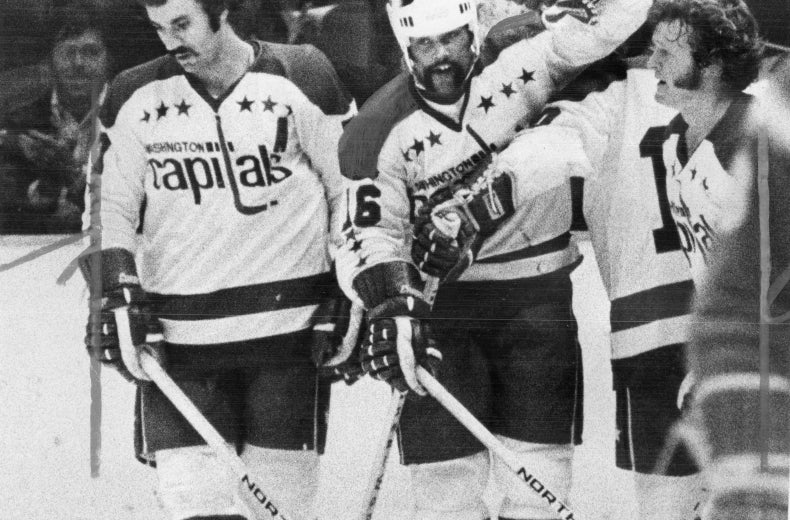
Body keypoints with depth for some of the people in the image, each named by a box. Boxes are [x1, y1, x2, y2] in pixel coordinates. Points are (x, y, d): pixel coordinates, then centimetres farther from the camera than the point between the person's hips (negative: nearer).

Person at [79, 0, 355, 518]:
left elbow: (352, 195, 3)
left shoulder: (304, 82, -2)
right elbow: (111, 207, 12)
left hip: (288, 335, -2)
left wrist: (347, 307, -2)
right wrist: (114, 291, -2)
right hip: (179, 339, 2)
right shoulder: (136, 100, 5)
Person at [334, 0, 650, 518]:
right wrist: (391, 304, -26)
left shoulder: (520, 62, -8)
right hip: (445, 299, -1)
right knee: (446, 465, -3)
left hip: (538, 294, 1)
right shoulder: (382, 131, -9)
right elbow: (371, 233, -13)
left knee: (542, 456, 5)